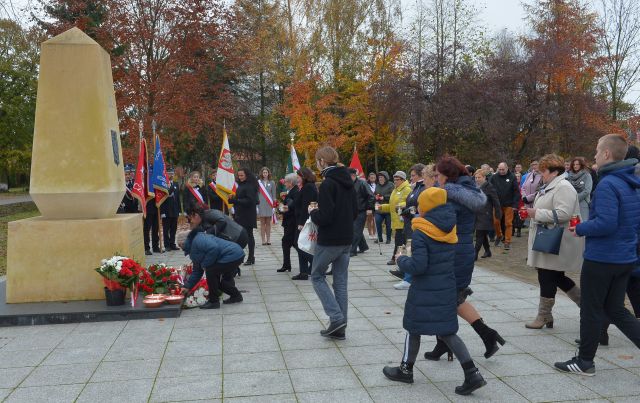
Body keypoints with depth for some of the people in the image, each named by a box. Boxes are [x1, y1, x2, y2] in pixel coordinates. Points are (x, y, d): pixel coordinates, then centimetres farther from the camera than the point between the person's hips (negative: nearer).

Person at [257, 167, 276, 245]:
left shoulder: (272, 183, 7)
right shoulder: (258, 182, 4)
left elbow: (274, 195, 8)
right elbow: (256, 194, 4)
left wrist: (274, 206, 1)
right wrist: (256, 206, -2)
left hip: (269, 205, 1)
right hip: (261, 205, -1)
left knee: (268, 223, 4)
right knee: (262, 223, 0)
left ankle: (268, 239, 8)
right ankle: (263, 240, 2)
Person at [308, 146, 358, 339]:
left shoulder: (327, 184, -16)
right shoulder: (348, 182, 10)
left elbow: (324, 218, -21)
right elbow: (354, 211, 17)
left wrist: (313, 212, -2)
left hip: (329, 241, -7)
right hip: (346, 239, 8)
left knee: (317, 276, 10)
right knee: (341, 282, 10)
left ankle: (336, 317, -2)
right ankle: (339, 328, 14)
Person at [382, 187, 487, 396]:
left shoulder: (420, 232, -17)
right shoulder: (449, 228, 4)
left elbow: (418, 266, -22)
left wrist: (401, 260, -4)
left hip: (424, 292, -6)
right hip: (447, 289, 6)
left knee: (413, 328, 13)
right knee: (446, 332, 13)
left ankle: (406, 370, 28)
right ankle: (472, 374, 5)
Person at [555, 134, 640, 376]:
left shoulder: (607, 185, -20)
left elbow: (606, 223, -28)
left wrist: (580, 229, -11)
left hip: (601, 258, -8)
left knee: (591, 310, 5)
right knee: (615, 310, 17)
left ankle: (585, 362, 18)